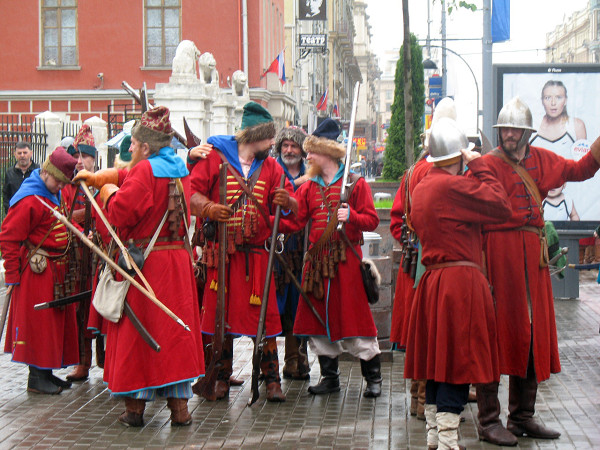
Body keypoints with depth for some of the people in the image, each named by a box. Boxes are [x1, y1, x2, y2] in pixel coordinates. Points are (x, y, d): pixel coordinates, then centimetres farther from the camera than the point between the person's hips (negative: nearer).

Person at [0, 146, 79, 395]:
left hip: (57, 269, 10)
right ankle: (36, 377, 5)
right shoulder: (29, 201, -18)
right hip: (37, 271, -9)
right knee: (38, 322, -3)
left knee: (57, 320, 13)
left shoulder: (55, 195, 10)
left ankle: (47, 372, 24)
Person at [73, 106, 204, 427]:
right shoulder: (180, 170, 12)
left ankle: (135, 407, 9)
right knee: (174, 328, 10)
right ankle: (179, 406, 11)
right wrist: (94, 176, 30)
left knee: (136, 329, 3)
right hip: (177, 261, 7)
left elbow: (120, 212, -21)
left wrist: (108, 190, -1)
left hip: (144, 264, -7)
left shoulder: (145, 170, -14)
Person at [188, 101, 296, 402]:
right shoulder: (215, 158, 2)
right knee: (220, 313, 3)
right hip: (220, 252, -2)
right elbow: (191, 193, -2)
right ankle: (221, 378, 14)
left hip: (256, 253, 2)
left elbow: (290, 204, 6)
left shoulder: (270, 167, 13)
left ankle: (272, 380, 7)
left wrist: (285, 202, -18)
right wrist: (209, 209, -21)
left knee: (264, 315, -1)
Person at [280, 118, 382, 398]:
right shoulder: (308, 188, 14)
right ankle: (329, 377, 18)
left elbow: (372, 220, -4)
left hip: (346, 259, -5)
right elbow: (293, 221, 7)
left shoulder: (355, 183, 0)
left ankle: (373, 378, 5)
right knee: (319, 318, 6)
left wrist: (351, 216, -21)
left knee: (353, 315, -6)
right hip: (317, 260, 5)